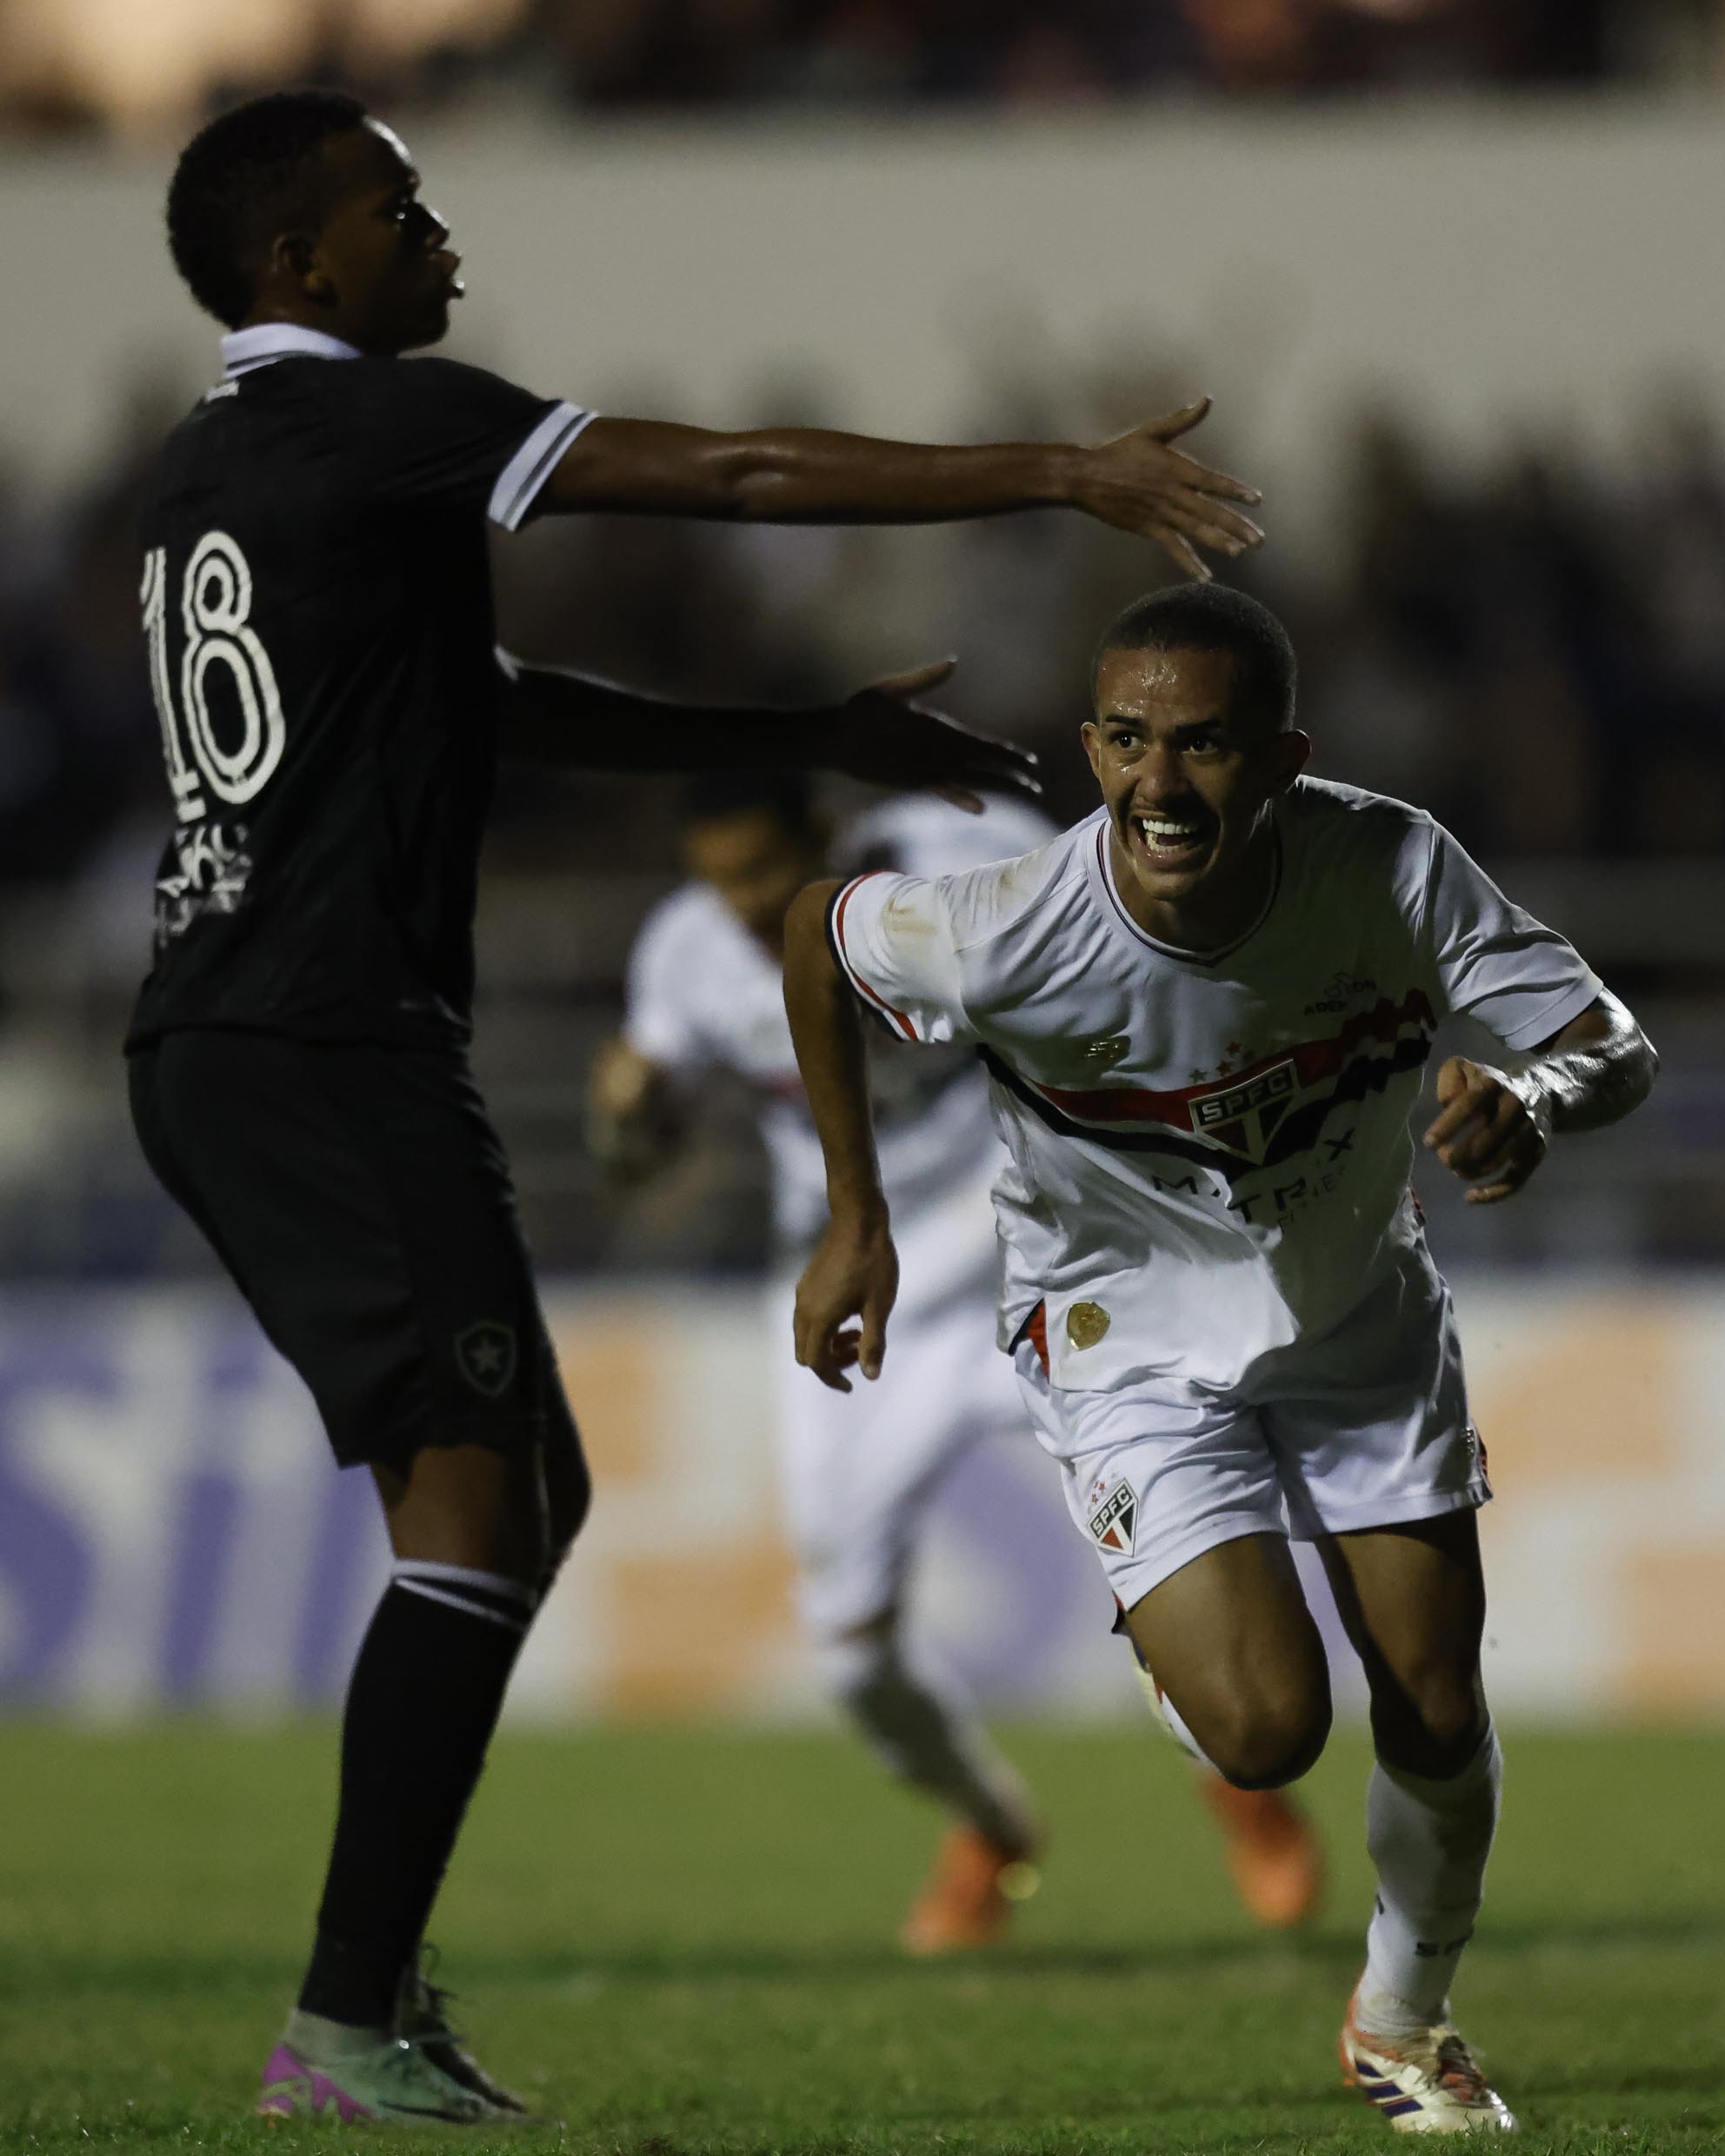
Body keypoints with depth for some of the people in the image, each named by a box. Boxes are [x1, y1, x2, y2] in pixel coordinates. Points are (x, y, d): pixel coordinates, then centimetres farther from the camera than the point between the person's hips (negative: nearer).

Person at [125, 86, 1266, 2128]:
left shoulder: (204, 466, 20)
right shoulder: (366, 422, -9)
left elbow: (496, 705, 26)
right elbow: (734, 475, -13)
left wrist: (806, 738, 25)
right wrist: (1065, 474, -11)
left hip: (213, 1047, 10)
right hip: (333, 1040, -10)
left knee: (524, 1488, 15)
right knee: (477, 1500, -13)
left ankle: (376, 1968, 14)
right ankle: (348, 2023, -18)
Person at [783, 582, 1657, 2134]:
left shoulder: (1391, 869, -28)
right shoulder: (1013, 934, -32)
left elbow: (1617, 1049, -21)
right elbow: (820, 932, -10)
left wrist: (1534, 1100, -46)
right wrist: (856, 1225, -8)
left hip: (1364, 1318, 3)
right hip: (1134, 1344, -3)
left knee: (1439, 1719, 5)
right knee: (1268, 1731, -17)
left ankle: (1405, 2022, 35)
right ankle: (1164, 1628, 22)